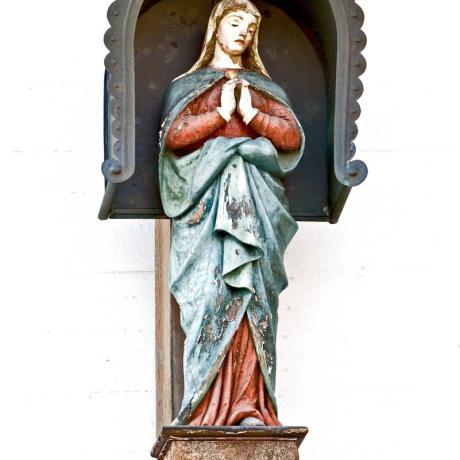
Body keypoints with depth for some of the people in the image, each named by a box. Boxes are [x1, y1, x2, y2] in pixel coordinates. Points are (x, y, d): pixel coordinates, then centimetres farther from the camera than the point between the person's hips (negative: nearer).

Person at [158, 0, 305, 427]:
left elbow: (294, 138, 9)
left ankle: (248, 405, -14)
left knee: (251, 295, -10)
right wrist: (221, 113, -3)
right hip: (207, 198, -2)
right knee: (211, 292, -14)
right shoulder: (189, 84, 17)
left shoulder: (265, 88, 23)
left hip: (254, 202, 2)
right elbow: (173, 137, 1)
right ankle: (209, 405, -18)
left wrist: (252, 115, -2)